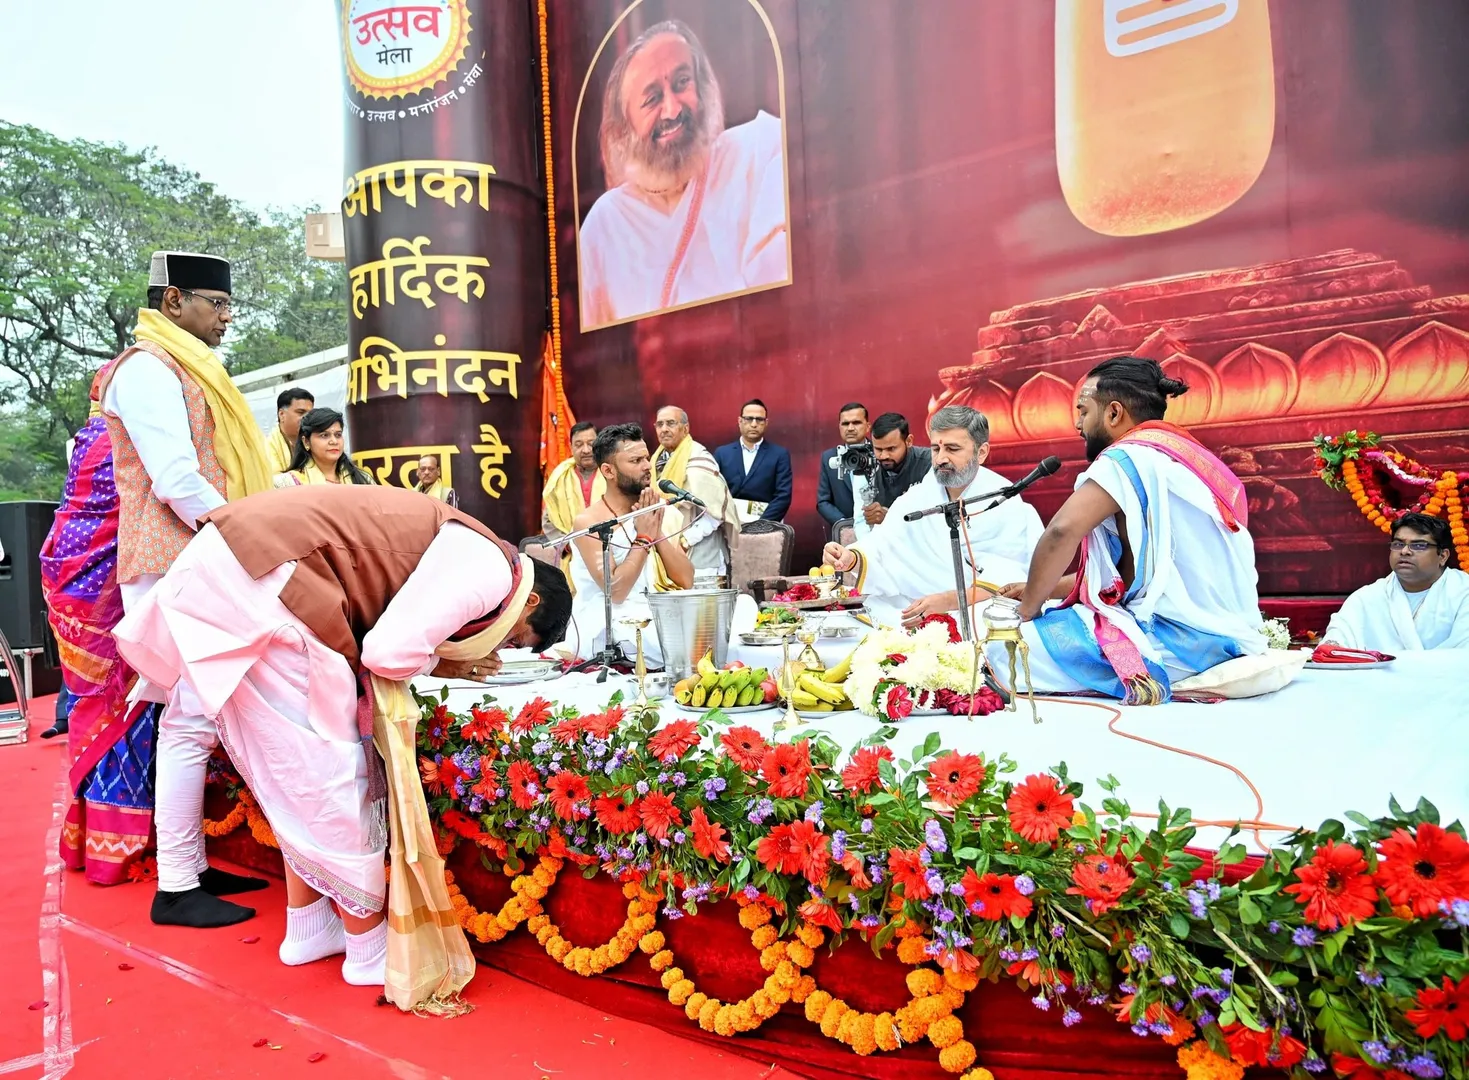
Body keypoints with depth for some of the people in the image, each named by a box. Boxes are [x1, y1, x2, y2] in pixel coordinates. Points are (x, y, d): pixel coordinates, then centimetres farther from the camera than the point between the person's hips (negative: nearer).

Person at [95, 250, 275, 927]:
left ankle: (191, 865, 18)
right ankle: (175, 889, -2)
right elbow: (176, 480, -18)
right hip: (174, 570, -10)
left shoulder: (185, 372, 23)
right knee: (189, 721, -9)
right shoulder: (146, 370, -8)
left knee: (192, 719, 11)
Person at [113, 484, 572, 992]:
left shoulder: (463, 554, 20)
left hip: (222, 569, 10)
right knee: (327, 773, 2)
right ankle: (370, 947, 17)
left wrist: (440, 655, 10)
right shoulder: (490, 570, -9)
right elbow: (390, 652, -17)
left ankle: (308, 928, 30)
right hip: (255, 589, -10)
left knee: (298, 775, 19)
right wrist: (438, 664, 2)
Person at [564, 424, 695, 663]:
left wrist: (657, 532, -9)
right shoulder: (588, 522, -8)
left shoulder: (659, 514, 9)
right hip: (605, 631, -6)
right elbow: (615, 592, -17)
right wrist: (643, 537, -13)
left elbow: (686, 581, 1)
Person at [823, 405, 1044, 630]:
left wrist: (948, 601, -32)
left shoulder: (1006, 502, -6)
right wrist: (851, 559, -27)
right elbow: (880, 546, -4)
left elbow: (1006, 577, -17)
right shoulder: (917, 496, 6)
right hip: (918, 619, 3)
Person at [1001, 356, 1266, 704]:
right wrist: (1039, 589, 20)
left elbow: (1062, 531, -24)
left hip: (1182, 639, -10)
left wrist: (1029, 609, -8)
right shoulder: (1183, 454, 18)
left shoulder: (1131, 455, -11)